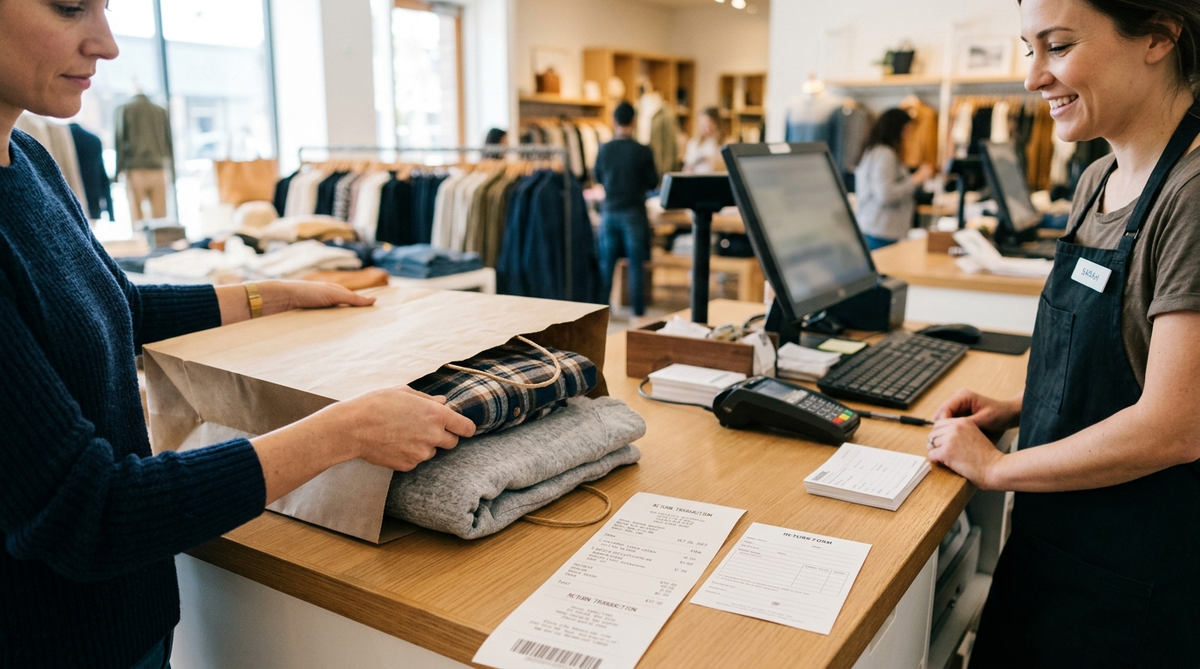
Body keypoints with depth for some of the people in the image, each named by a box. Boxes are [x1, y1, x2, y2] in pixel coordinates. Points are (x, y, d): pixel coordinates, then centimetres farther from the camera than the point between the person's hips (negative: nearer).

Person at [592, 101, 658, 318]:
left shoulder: (604, 149, -3)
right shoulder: (642, 151, -11)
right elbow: (653, 183, -3)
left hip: (610, 212, 3)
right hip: (634, 213, -3)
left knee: (606, 264, 10)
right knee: (636, 265, 2)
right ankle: (638, 312, 5)